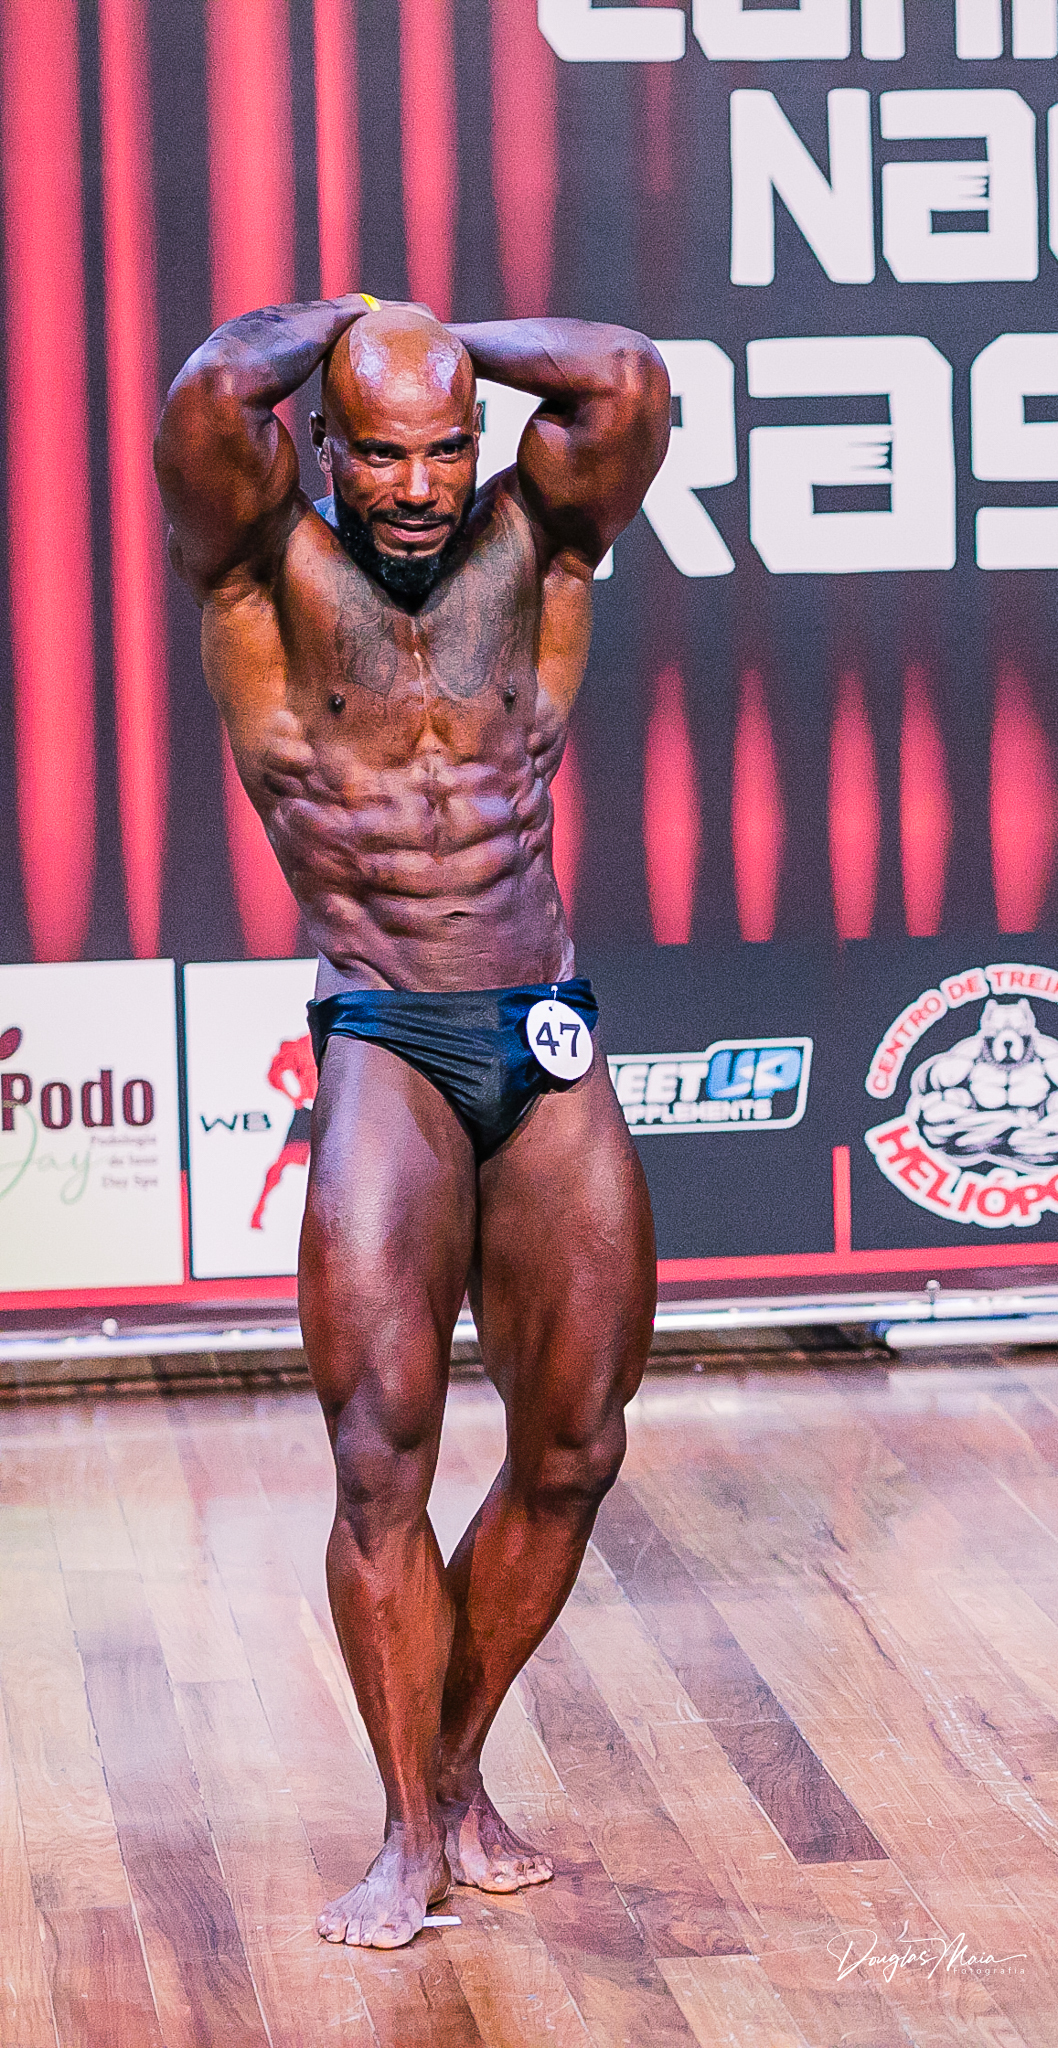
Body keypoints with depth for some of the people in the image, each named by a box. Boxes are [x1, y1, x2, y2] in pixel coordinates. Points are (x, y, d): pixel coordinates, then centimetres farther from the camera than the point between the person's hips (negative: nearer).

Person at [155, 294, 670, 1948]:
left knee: (571, 1455, 7)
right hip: (384, 1056, -3)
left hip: (550, 1054, 3)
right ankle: (411, 1835, 3)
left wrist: (452, 337, 4)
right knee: (384, 1458, -10)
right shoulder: (269, 577, 0)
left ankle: (462, 1773, 24)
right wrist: (343, 321, 0)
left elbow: (631, 382, -9)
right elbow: (208, 398, -18)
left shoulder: (533, 553, 7)